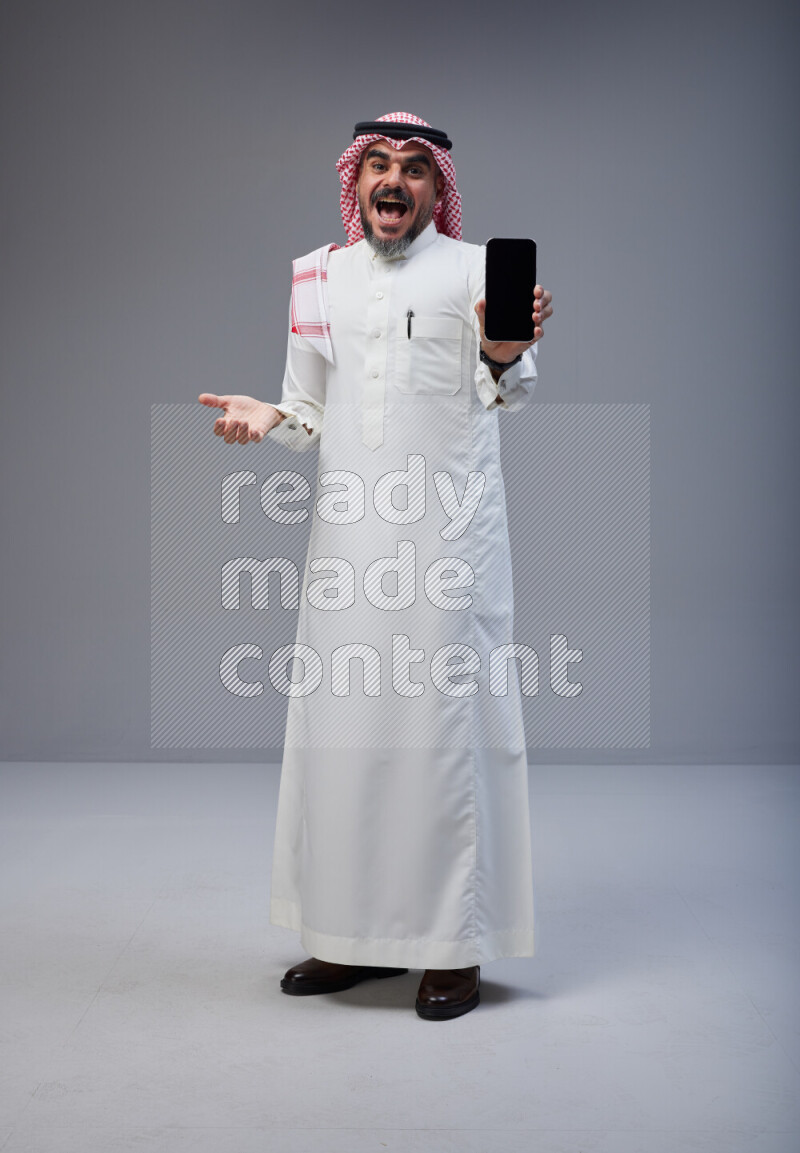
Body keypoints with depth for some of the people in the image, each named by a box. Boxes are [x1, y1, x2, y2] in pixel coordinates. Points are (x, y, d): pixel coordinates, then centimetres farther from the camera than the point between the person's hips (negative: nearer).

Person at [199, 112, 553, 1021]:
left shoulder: (475, 269, 1)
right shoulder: (316, 276, 13)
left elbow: (505, 394, -12)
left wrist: (506, 352, -35)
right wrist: (269, 418, -4)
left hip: (449, 533, -4)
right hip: (348, 535, 5)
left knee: (446, 725, -2)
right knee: (341, 726, 8)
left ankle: (455, 944, 10)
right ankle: (356, 934, 21)